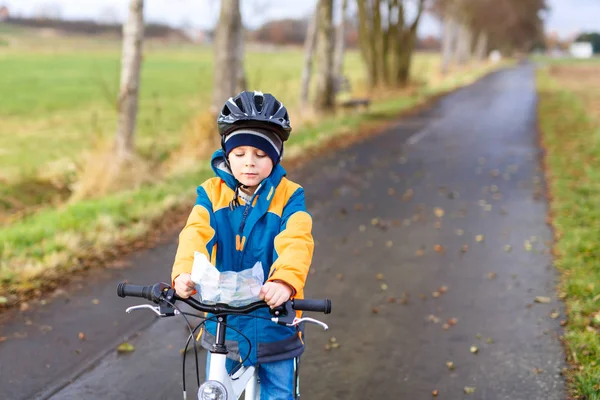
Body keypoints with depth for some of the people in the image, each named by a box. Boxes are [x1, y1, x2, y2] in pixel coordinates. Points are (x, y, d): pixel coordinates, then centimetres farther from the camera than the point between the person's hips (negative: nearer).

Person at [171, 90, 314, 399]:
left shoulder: (288, 196, -8)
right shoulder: (212, 193, -3)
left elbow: (296, 242, -25)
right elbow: (196, 234, -20)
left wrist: (285, 281, -46)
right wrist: (184, 272, -42)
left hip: (275, 323, -2)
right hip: (222, 322, 2)